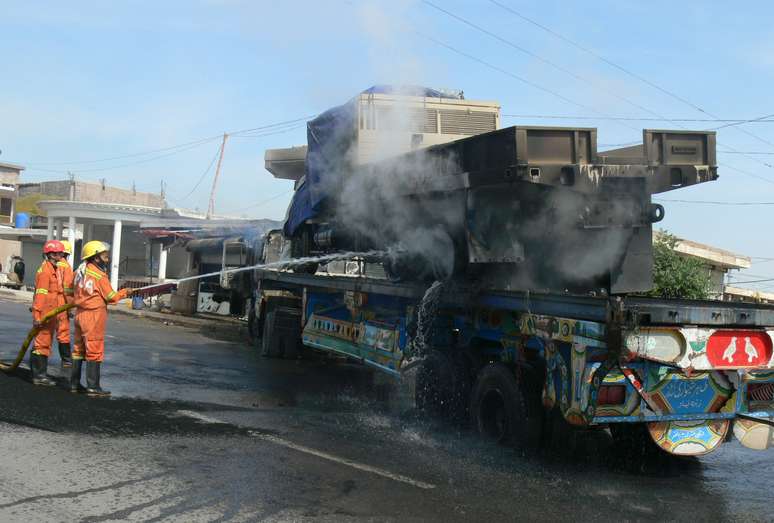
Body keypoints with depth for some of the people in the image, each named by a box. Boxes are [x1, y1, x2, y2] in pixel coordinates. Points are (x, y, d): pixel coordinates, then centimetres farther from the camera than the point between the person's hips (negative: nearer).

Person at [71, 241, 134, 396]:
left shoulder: (80, 271, 7)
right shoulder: (100, 275, -15)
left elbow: (74, 291, 16)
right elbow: (111, 297, -10)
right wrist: (125, 292, 4)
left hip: (80, 313, 8)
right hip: (94, 315, -8)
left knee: (79, 348, 14)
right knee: (94, 351, -2)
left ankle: (74, 383, 20)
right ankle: (93, 387, 0)